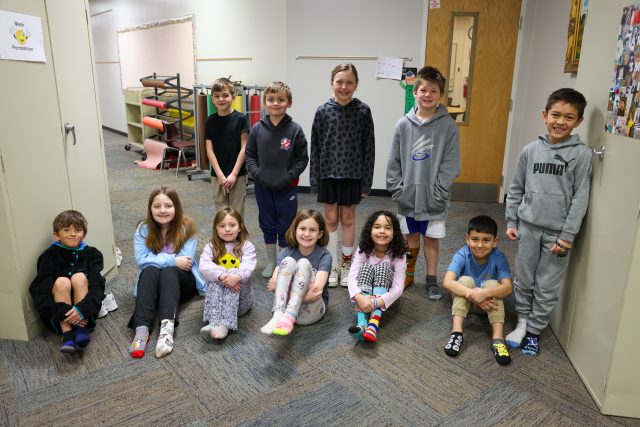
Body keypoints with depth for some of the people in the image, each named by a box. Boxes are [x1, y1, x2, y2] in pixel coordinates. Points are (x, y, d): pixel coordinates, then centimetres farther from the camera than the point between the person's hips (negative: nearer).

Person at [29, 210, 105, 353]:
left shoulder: (92, 254, -2)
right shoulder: (50, 256, -5)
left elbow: (97, 286, -14)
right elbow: (39, 290, -15)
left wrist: (82, 310, -33)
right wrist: (64, 312, -28)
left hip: (85, 311, 0)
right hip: (58, 315, 0)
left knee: (79, 277, -22)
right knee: (61, 282, -25)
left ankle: (82, 330, -27)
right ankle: (67, 334, -30)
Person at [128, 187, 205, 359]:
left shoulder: (186, 227, -11)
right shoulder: (143, 229, -6)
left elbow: (186, 261, -18)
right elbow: (141, 260, -17)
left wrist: (158, 259, -17)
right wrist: (173, 260, -24)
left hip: (182, 280, -1)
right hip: (153, 281, 1)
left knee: (169, 272, -34)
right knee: (149, 271, -32)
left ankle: (167, 327, -52)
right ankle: (142, 328, -45)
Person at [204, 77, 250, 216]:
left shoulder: (241, 118, -5)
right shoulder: (210, 121, 2)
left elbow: (244, 148, -7)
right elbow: (209, 150, 1)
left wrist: (234, 174, -11)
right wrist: (220, 175, -8)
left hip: (238, 174, -2)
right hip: (217, 175, 2)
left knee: (237, 212, 4)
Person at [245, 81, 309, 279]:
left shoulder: (295, 130, -9)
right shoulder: (257, 128, -2)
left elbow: (302, 159, -4)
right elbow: (250, 155, 6)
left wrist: (289, 176, -14)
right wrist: (256, 173, -9)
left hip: (287, 188, -3)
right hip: (262, 187, 3)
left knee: (285, 227, 7)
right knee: (267, 225, 15)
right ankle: (271, 262, 32)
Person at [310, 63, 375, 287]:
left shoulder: (363, 111, -4)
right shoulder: (323, 111, -3)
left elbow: (369, 147, -3)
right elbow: (315, 147, 0)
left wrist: (367, 180, -4)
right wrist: (315, 179, -2)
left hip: (352, 174, -1)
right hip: (328, 174, 1)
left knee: (348, 219, 9)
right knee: (331, 219, 9)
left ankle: (346, 264, 24)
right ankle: (332, 266, 22)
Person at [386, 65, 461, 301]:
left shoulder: (448, 125, -7)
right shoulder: (403, 124, -2)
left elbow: (450, 164, -8)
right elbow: (394, 161, 1)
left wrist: (439, 193, -13)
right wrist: (396, 189, -5)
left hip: (433, 198, -2)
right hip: (408, 195, 2)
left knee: (431, 238, 10)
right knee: (410, 237, 15)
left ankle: (432, 279, 26)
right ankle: (408, 274, 32)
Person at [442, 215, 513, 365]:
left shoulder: (499, 258, -20)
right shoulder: (462, 255, -22)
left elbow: (508, 288, -32)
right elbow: (447, 282, -34)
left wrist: (485, 293, -49)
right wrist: (472, 294, -46)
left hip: (488, 302, 0)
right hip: (464, 300, 0)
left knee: (492, 283, -29)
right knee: (466, 280, -29)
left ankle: (498, 339, -34)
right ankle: (456, 332, -34)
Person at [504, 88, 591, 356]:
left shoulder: (581, 154, -6)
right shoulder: (530, 150, 2)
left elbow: (580, 198, -7)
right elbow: (516, 189, 7)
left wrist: (567, 235, -11)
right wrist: (511, 221, 4)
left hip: (557, 232, -2)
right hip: (528, 226, 2)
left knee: (547, 288, 8)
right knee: (523, 281, 13)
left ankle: (534, 331, 25)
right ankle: (522, 322, 32)